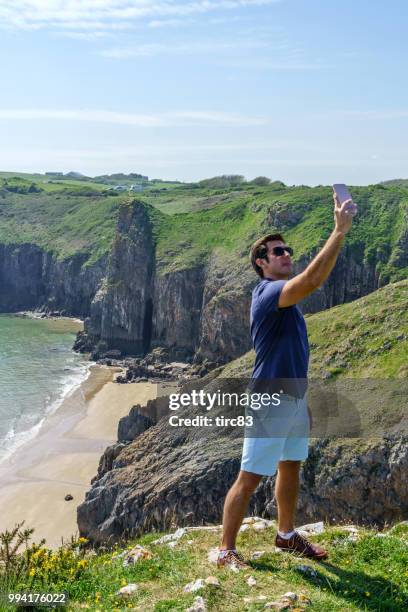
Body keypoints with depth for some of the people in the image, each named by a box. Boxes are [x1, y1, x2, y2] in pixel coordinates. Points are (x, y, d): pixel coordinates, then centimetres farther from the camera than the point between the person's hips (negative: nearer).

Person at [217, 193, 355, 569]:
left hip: (293, 398, 10)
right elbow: (312, 280, -38)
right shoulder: (268, 293, -19)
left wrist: (302, 397, 21)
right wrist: (340, 231, -38)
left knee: (290, 468, 21)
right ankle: (226, 550, 9)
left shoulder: (284, 298, 14)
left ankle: (287, 536, 37)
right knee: (250, 479, -2)